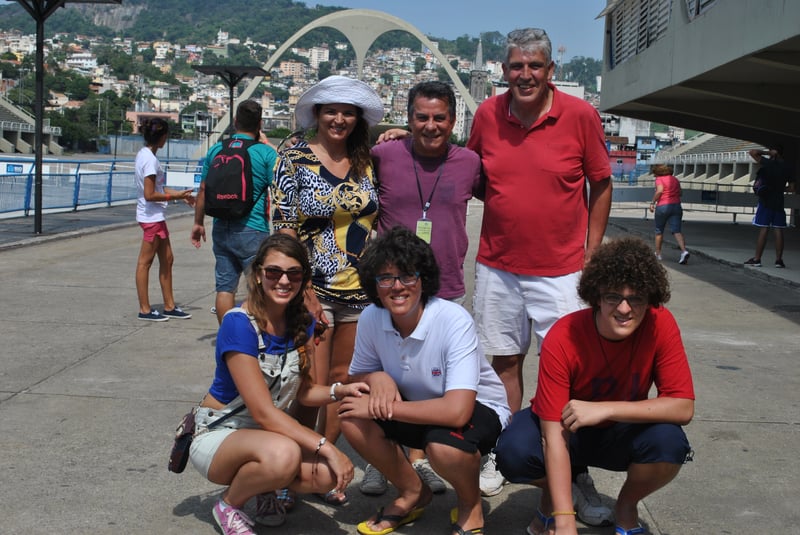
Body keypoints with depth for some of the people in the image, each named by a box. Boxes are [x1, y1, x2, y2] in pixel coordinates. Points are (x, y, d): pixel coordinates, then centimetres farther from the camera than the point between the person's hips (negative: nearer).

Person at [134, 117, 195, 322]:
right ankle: (145, 309, 7)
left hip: (156, 216, 10)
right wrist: (175, 196, -16)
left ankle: (169, 306, 20)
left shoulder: (145, 154, 11)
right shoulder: (150, 159, -18)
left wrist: (181, 194, 12)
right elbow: (150, 195, -21)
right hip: (151, 217, -10)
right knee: (146, 261, -1)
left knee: (167, 259, 13)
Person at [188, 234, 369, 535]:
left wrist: (341, 391, -15)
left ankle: (265, 488, 9)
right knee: (282, 453, -38)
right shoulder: (239, 324, -24)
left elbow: (302, 391, 5)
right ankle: (229, 504, -5)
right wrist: (325, 447, -31)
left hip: (269, 432, 6)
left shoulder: (302, 322, -2)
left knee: (328, 474, -23)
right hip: (218, 434, -6)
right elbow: (263, 412, -27)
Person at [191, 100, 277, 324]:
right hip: (253, 230, -4)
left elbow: (203, 190, 11)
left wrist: (198, 222, 19)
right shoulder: (266, 153, -7)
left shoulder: (216, 149, 6)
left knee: (225, 286, 9)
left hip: (221, 229, 4)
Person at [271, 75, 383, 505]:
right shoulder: (295, 159, -3)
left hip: (361, 289, 4)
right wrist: (303, 290, -12)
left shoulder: (367, 162, 8)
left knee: (343, 380, 9)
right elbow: (283, 227, -7)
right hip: (314, 287, -4)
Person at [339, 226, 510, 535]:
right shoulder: (371, 319, -15)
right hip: (422, 408, 5)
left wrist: (382, 407, -31)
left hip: (478, 409, -5)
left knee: (442, 444, -37)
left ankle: (470, 504, 0)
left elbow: (457, 411, -38)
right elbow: (356, 378, 2)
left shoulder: (454, 321, -31)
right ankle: (412, 493, 9)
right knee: (352, 418, -17)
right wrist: (376, 378, -23)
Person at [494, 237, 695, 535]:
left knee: (669, 442, -31)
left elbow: (683, 407, -25)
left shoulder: (660, 326, -22)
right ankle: (552, 494, 5)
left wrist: (606, 409, -36)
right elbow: (554, 435, -31)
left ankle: (626, 507, 3)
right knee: (514, 452, -33)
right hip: (567, 427, -1)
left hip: (621, 432, 2)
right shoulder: (562, 339, -29)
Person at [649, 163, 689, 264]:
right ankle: (684, 251, -26)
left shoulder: (659, 179, -3)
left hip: (662, 206, -4)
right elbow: (679, 193, 16)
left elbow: (659, 190, -19)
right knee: (676, 231, -5)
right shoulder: (675, 179, 16)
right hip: (676, 206, 4)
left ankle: (657, 254, 20)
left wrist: (653, 203, -13)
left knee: (659, 231, 13)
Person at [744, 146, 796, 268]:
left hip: (766, 202, -4)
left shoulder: (769, 163, -8)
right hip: (779, 203, 4)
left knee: (763, 230, -5)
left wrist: (768, 153, -1)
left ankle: (757, 259, -3)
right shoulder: (787, 169, 6)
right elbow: (791, 188, 9)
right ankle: (779, 260, 5)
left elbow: (753, 152, -10)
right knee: (778, 231, 5)